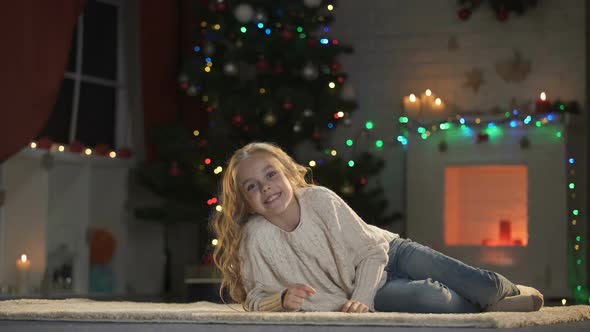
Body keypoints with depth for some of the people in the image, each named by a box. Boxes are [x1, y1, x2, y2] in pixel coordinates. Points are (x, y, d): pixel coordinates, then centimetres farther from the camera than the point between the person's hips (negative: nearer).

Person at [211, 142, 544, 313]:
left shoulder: (320, 199, -20)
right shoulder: (256, 237, -21)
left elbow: (372, 252, -17)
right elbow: (256, 298, -12)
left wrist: (359, 299, -31)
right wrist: (282, 299, -35)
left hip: (390, 253, 1)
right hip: (372, 293, -1)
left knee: (480, 284, -22)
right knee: (427, 299, -33)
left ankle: (508, 291, 8)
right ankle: (488, 306, -8)